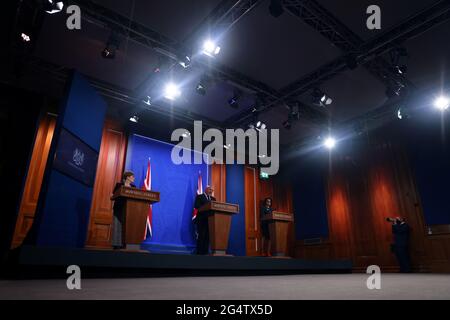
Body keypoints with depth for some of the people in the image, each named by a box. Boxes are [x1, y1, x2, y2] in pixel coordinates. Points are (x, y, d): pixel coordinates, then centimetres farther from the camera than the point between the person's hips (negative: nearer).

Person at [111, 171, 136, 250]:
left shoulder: (133, 187, 14)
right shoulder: (119, 185, 3)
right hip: (119, 208, -3)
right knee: (118, 226, -4)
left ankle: (124, 244, 1)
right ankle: (117, 244, -1)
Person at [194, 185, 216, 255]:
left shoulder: (213, 198, 21)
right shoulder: (199, 196, 5)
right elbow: (196, 206, -8)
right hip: (202, 219, -5)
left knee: (207, 236, 3)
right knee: (201, 235, -7)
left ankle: (205, 251, 5)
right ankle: (199, 252, -3)